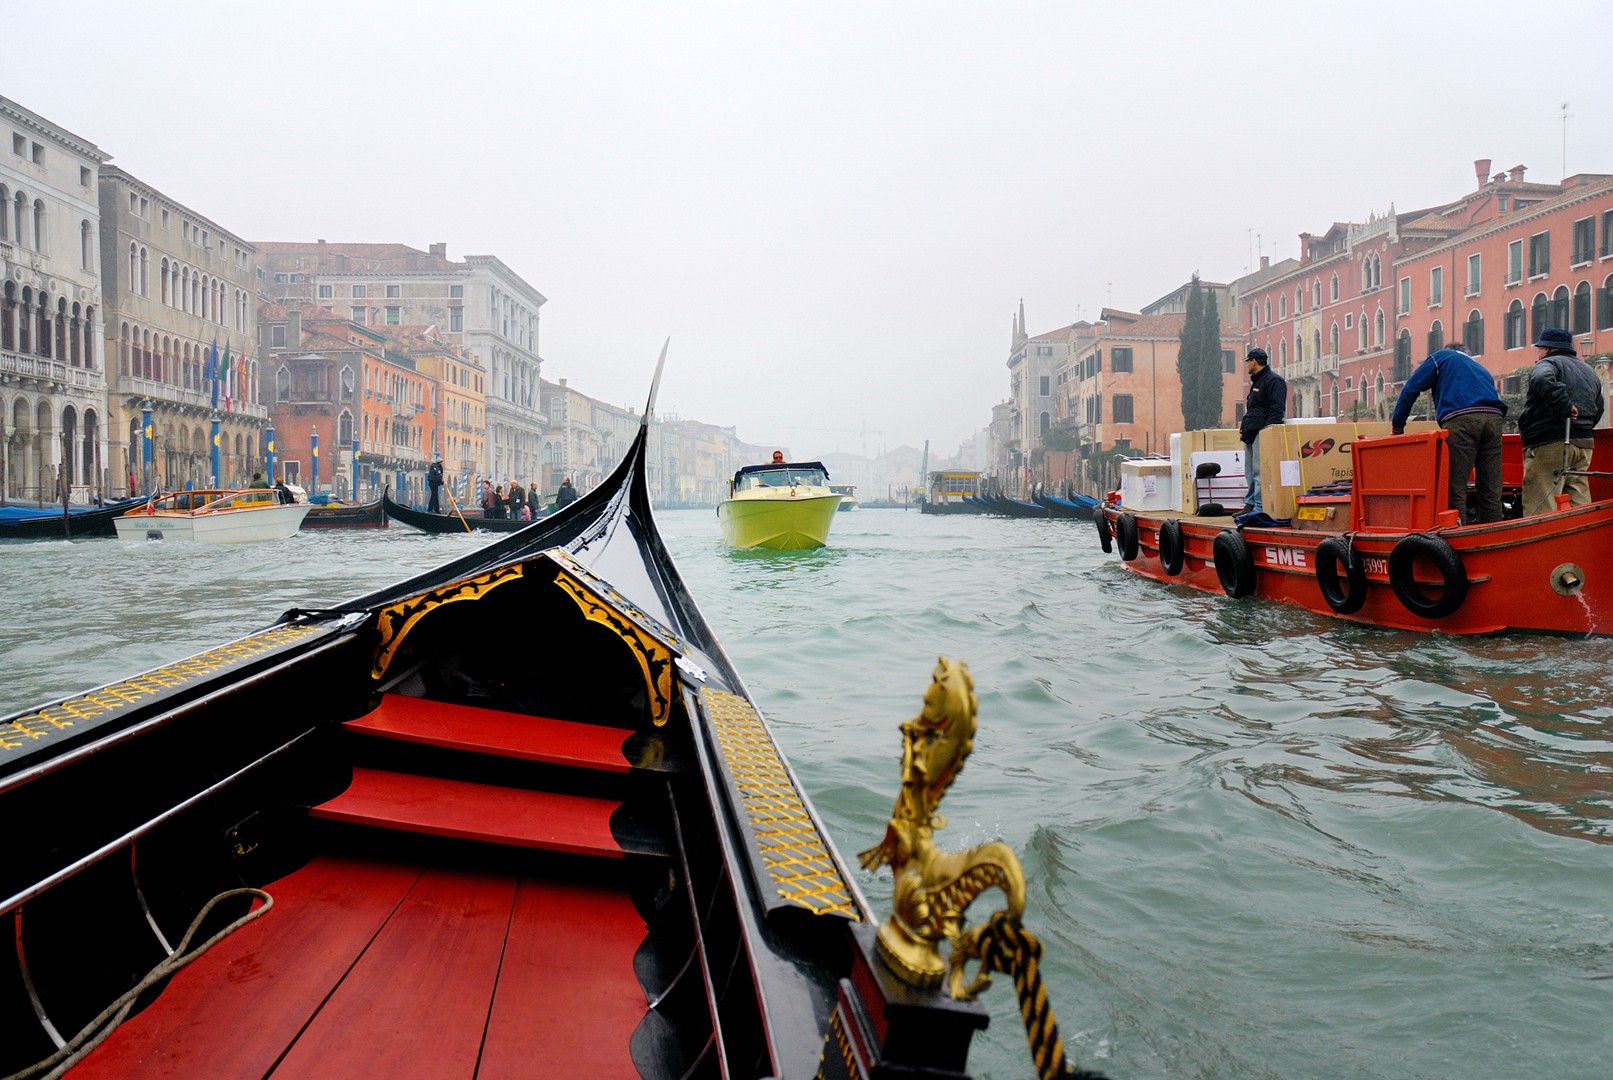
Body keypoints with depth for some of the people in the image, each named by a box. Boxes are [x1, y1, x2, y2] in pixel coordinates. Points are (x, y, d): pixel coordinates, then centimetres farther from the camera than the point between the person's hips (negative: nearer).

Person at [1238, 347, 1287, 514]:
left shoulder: (1274, 381, -9)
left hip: (1262, 434, -11)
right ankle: (1250, 504, 18)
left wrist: (1268, 429, -24)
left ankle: (1259, 508, -13)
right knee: (1250, 472, 12)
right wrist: (1244, 425, 20)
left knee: (1259, 472, -12)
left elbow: (1277, 409, -18)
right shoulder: (1256, 382, 23)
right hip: (1251, 435, 11)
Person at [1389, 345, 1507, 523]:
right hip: (1493, 417, 5)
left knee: (1456, 487, -6)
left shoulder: (1441, 357, 23)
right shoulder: (1479, 367, 38)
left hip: (1460, 418, -5)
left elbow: (1410, 390, 12)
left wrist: (1397, 428, 16)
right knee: (1490, 489, 7)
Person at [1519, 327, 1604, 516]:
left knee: (1540, 508, -12)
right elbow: (1598, 410, 29)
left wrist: (1564, 407, -24)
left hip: (1548, 444, -8)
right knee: (1580, 506, 11)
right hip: (1584, 444, 9)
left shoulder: (1547, 363, -3)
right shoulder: (1589, 371, 24)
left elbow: (1544, 380, -28)